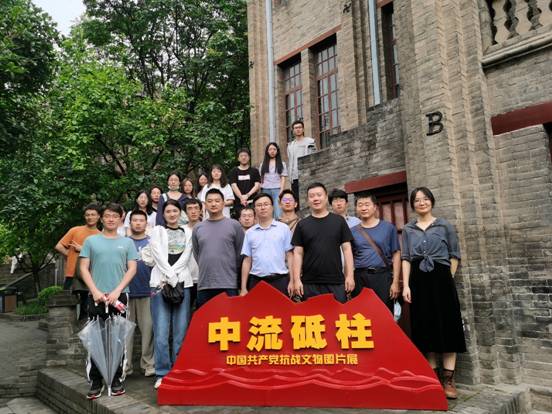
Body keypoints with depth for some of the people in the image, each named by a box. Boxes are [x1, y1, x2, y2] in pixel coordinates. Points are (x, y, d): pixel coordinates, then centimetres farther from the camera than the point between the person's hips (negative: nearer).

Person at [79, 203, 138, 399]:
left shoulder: (127, 242, 8)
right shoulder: (91, 241, 8)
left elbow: (132, 269, 2)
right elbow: (84, 268, 4)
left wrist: (117, 291, -9)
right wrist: (95, 291, -8)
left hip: (119, 296, 0)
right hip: (96, 297, 0)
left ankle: (117, 380, 16)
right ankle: (95, 382, 13)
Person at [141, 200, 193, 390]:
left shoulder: (187, 232, 15)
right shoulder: (157, 231, 10)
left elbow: (185, 257, 4)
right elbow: (160, 257, -1)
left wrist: (173, 279, -8)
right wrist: (172, 279, -10)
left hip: (183, 284, 2)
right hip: (160, 283, -1)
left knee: (181, 332, 1)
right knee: (161, 333, -5)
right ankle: (162, 374, 5)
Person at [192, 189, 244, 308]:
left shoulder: (234, 225, 0)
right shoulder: (198, 228, 9)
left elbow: (240, 254, 3)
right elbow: (196, 254, 15)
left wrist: (230, 271, 6)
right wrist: (206, 269, 13)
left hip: (229, 284, -3)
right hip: (204, 285, 3)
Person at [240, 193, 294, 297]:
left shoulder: (283, 228, 4)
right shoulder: (250, 232, 10)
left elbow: (290, 256, 3)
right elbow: (247, 261, 10)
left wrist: (292, 281, -5)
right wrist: (243, 288, 5)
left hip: (280, 280, -2)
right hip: (256, 281, 2)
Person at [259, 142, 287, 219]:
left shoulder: (282, 164, 10)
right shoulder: (263, 164, 15)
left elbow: (283, 179, 5)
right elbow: (260, 179, 12)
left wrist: (281, 191, -7)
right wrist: (260, 192, 2)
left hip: (277, 190, -2)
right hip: (265, 190, 2)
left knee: (278, 214, -13)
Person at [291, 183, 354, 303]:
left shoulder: (339, 221, 5)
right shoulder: (302, 225, 6)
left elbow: (346, 249, 4)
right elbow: (298, 253, 4)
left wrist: (349, 276, -3)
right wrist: (297, 279, -3)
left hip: (336, 282, 0)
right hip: (309, 284, 1)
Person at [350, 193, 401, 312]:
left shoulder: (388, 227, 3)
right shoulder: (353, 231, 7)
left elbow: (396, 254, 2)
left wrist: (395, 282, -3)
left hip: (383, 276, -1)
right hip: (360, 278, 2)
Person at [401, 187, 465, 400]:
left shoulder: (445, 225, 5)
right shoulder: (408, 230, 9)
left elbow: (454, 255, 7)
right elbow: (406, 258, 4)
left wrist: (448, 279, 0)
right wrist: (406, 285, -5)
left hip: (441, 278, -1)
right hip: (419, 281, 2)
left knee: (447, 325, -2)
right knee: (425, 327, 6)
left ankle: (448, 379, 4)